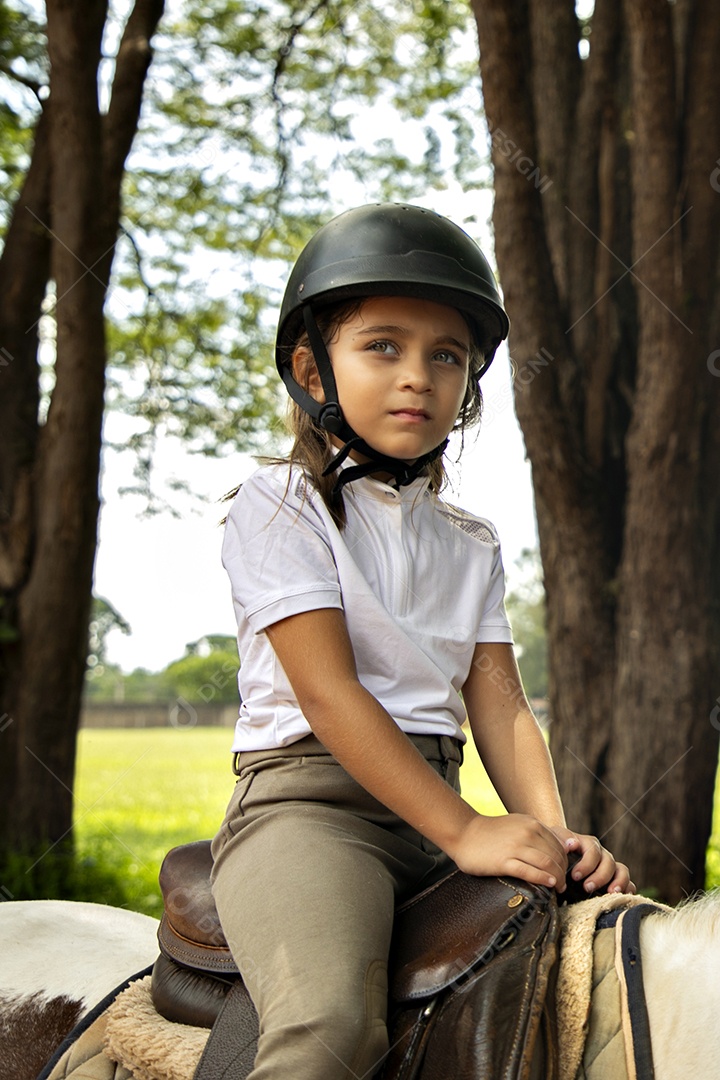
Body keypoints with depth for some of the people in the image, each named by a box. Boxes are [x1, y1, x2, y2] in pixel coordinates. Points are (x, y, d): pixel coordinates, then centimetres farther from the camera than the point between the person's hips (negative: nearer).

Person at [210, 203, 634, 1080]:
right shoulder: (282, 505, -2)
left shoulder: (470, 546, 17)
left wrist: (551, 831, -12)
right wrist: (465, 832, -20)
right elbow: (327, 692, -13)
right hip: (308, 794, -6)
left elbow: (498, 703, 8)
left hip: (436, 811, 7)